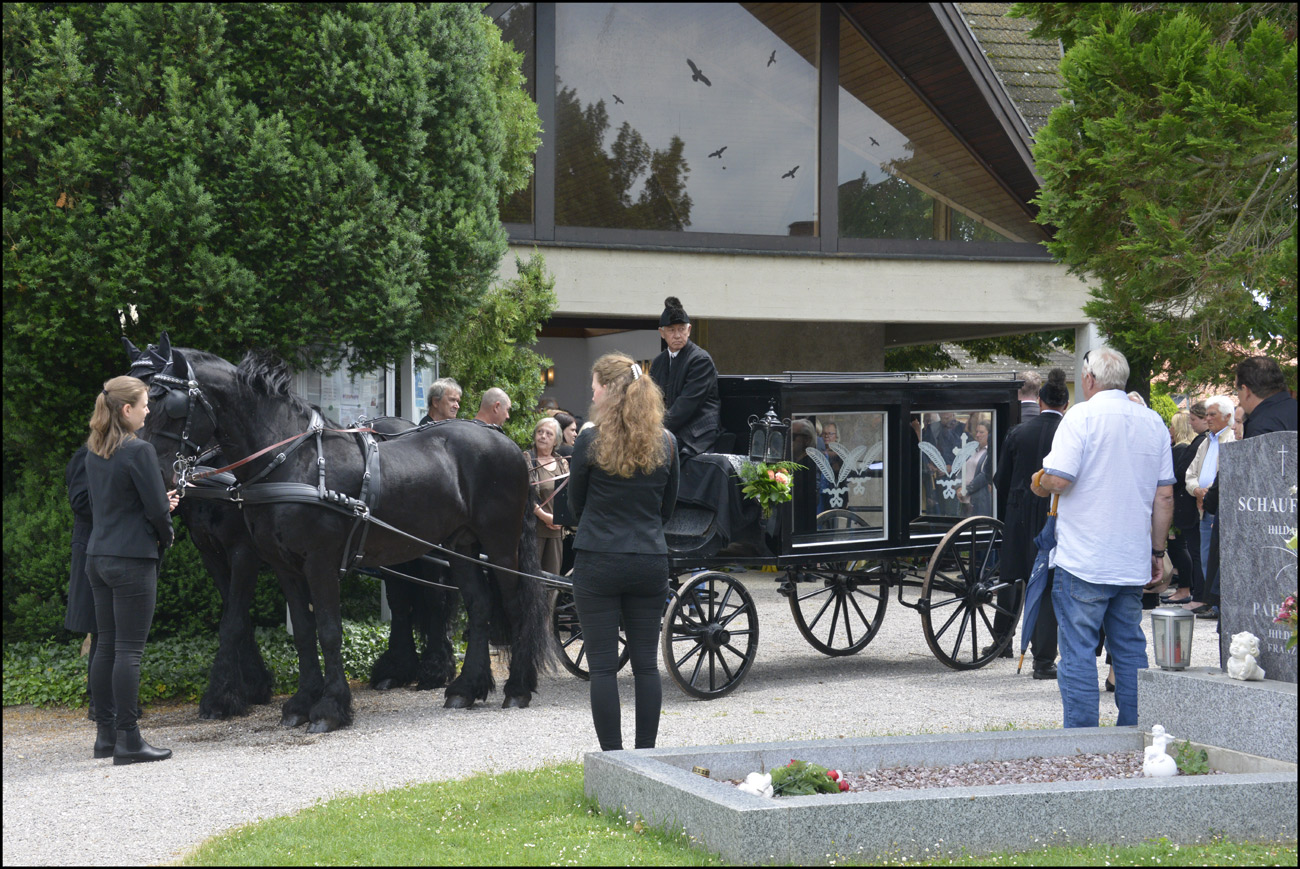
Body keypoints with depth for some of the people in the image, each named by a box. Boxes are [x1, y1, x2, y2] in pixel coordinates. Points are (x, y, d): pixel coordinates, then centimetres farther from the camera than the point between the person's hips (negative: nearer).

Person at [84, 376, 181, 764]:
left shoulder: (94, 452, 10)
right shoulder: (138, 451, -15)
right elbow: (157, 509, -14)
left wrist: (161, 502, 13)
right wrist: (165, 537, 7)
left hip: (98, 556, 8)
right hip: (132, 560, -8)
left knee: (107, 646, 13)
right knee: (129, 649, -5)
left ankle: (106, 734, 17)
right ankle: (127, 740, -4)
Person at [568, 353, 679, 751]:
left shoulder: (591, 441, -8)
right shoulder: (666, 442, 2)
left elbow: (576, 505, 4)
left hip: (598, 564, -3)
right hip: (651, 562, 4)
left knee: (603, 665, 2)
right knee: (646, 663, 9)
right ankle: (646, 756, 13)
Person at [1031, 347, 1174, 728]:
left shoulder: (1082, 416, -8)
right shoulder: (1152, 422, 9)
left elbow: (1057, 479, -17)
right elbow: (1164, 496, 10)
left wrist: (1039, 485, 5)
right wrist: (1158, 552, 17)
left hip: (1083, 561, -5)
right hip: (1133, 562, 6)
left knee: (1078, 650, -1)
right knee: (1130, 648, 12)